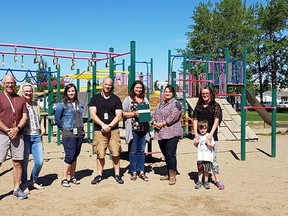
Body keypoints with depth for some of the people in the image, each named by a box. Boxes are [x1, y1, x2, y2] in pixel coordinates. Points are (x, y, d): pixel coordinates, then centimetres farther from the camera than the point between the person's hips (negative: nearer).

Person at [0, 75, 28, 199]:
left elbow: (24, 116, 8)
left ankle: (17, 189, 15)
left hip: (18, 135, 4)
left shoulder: (20, 99, 13)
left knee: (18, 163, 6)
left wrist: (17, 128, -8)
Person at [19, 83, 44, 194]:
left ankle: (33, 182, 24)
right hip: (25, 136, -5)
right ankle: (24, 185, 15)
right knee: (24, 163, 0)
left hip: (37, 136, 5)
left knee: (39, 162, 4)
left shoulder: (35, 104, 14)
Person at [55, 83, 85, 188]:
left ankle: (72, 177, 21)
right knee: (70, 156, -9)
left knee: (75, 156, 11)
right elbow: (57, 119, -3)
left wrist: (81, 127, 10)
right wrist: (65, 128, 0)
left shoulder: (79, 104, 13)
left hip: (79, 133, 6)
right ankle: (64, 179, 1)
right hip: (68, 134, -5)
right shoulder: (62, 105, -4)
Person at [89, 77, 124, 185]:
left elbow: (119, 116, 3)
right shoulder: (95, 98, 8)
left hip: (113, 130, 0)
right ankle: (99, 175, 12)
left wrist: (110, 126, -11)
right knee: (100, 154, 0)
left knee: (116, 153, -2)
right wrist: (103, 125, -13)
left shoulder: (116, 99, 9)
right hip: (99, 130, 0)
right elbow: (93, 115, 0)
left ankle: (117, 174, 9)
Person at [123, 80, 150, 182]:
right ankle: (134, 172, 12)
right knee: (133, 151, 2)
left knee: (141, 150, 8)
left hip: (143, 128, 4)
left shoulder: (145, 99, 16)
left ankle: (141, 172, 15)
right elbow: (123, 113, -1)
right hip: (132, 128, -3)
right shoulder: (128, 99, 3)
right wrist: (134, 114, -13)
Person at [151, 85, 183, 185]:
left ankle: (172, 175, 0)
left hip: (171, 134, -7)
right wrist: (154, 122, -4)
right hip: (160, 133, 7)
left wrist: (162, 124, -15)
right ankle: (169, 174, 24)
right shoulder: (160, 104, 22)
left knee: (170, 154, -9)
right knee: (165, 154, 13)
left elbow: (173, 116, -15)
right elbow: (154, 115, 16)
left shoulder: (176, 103, -3)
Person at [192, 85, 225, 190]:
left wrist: (211, 134, -17)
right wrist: (195, 133, -5)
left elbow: (216, 120, -7)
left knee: (213, 158, -3)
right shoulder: (198, 106, 11)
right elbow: (195, 120, 8)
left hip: (212, 136, -3)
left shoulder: (215, 106, 1)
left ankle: (217, 179, 3)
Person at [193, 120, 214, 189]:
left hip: (208, 157, -2)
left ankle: (206, 181, 18)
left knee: (206, 170, 4)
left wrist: (208, 143, -23)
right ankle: (199, 181, 16)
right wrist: (195, 142, -6)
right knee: (200, 169, 6)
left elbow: (212, 145, -4)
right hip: (200, 156, 2)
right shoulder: (198, 136, 4)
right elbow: (195, 145, 15)